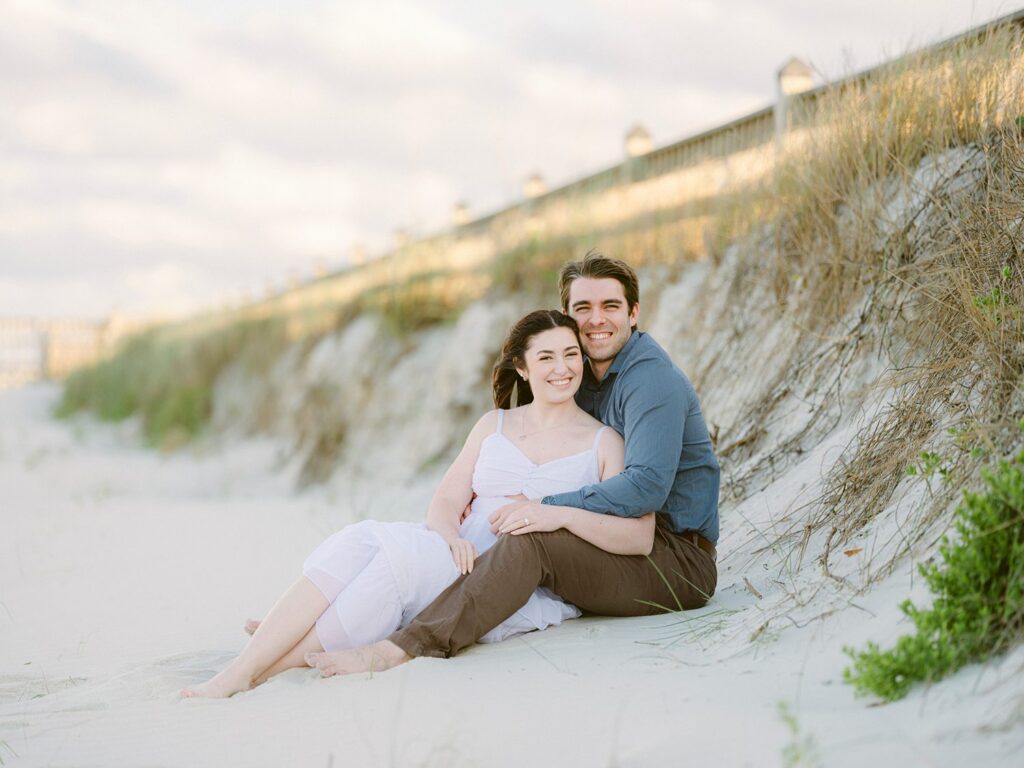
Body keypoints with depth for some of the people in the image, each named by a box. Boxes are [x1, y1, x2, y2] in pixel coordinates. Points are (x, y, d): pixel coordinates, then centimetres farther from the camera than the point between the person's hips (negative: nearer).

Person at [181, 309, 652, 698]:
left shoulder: (603, 442, 6)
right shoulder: (493, 426, 19)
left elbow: (641, 538, -5)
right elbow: (445, 502, 11)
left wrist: (561, 514, -19)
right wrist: (451, 535, -13)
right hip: (464, 564, 4)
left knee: (404, 554, -32)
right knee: (361, 539, -28)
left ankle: (263, 671, -33)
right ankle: (237, 671, -35)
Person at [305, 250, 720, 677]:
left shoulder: (653, 378, -14)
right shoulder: (585, 376, 14)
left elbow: (647, 486, -26)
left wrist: (553, 509, -31)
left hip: (679, 558, -9)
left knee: (529, 540, -32)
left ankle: (401, 649, -40)